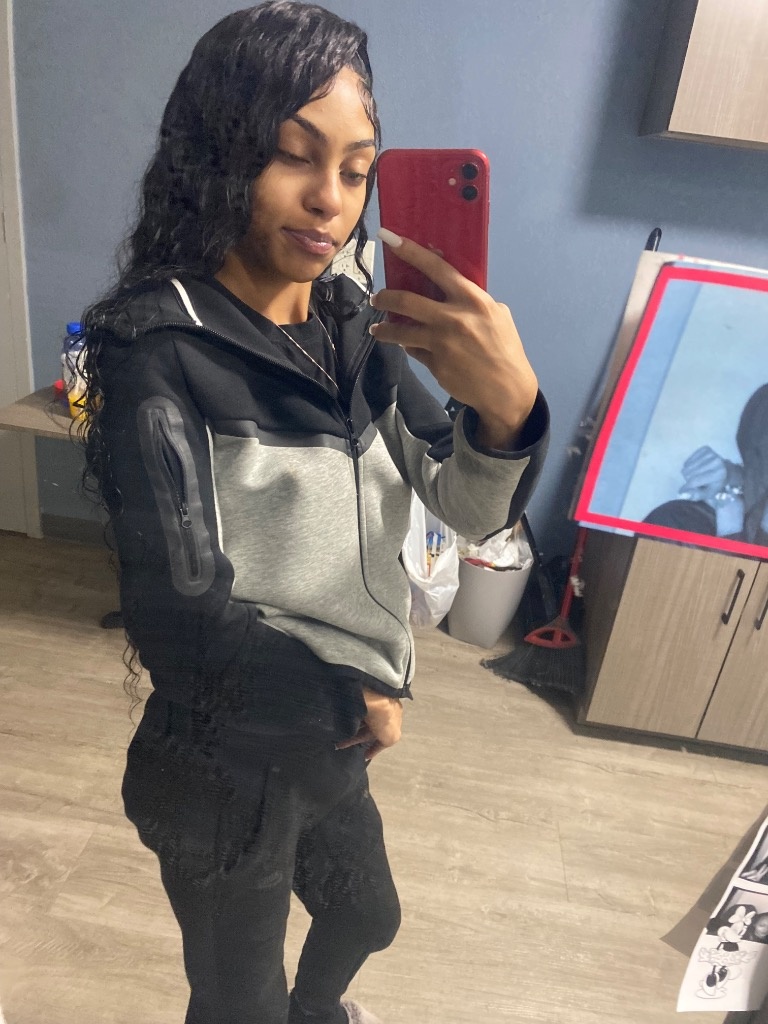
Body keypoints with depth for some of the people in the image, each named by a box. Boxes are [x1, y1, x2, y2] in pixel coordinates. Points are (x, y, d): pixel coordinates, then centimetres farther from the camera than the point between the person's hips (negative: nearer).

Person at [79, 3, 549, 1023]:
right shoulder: (162, 351, -23)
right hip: (226, 770, -6)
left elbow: (473, 510, -11)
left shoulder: (355, 326, -4)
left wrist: (508, 406, -32)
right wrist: (355, 697, -15)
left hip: (334, 743, 7)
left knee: (366, 915, 34)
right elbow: (182, 620, -26)